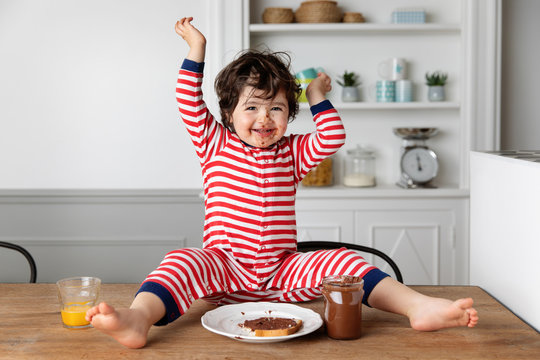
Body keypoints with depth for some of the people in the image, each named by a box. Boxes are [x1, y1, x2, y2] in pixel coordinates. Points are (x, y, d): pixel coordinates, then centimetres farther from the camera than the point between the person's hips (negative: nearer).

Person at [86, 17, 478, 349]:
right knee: (183, 261, -32)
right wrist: (196, 50, -2)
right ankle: (139, 317, -57)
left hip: (283, 272, 2)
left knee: (341, 259, -20)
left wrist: (317, 96, 9)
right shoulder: (215, 144, 8)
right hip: (224, 269, -2)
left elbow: (332, 139, 4)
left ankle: (419, 306, -32)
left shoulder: (292, 152, 14)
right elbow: (191, 105, -1)